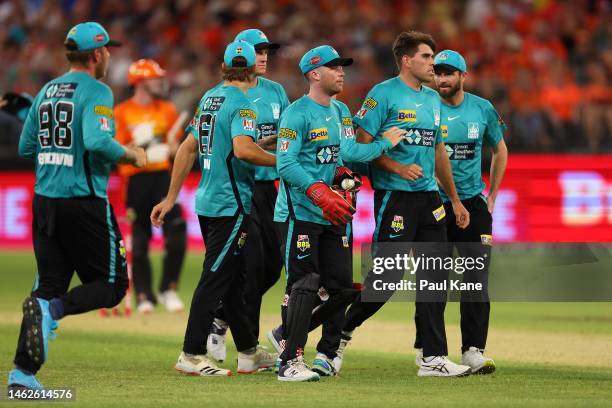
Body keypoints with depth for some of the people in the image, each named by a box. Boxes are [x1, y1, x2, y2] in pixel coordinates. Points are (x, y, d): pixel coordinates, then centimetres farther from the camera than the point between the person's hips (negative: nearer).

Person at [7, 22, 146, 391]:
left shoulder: (47, 91, 14)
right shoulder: (96, 91, -8)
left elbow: (26, 146, 18)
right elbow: (98, 142, -23)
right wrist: (133, 156, -6)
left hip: (44, 202, 7)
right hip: (83, 202, -7)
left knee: (49, 285, 8)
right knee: (111, 285, 3)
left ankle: (23, 372, -3)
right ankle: (53, 309, -23)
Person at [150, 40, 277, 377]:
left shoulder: (209, 98, 13)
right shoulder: (241, 103, -12)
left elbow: (188, 148, 16)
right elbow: (243, 149, -28)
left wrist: (171, 198, 19)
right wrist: (281, 162, -14)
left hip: (206, 202, 9)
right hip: (231, 205, -9)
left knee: (234, 277, 15)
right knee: (216, 278, -6)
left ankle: (249, 352, 22)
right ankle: (192, 355, -7)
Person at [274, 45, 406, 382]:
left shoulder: (341, 112, 15)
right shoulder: (297, 114, -11)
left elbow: (348, 152, 4)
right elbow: (286, 164, -19)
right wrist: (321, 193, -24)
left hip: (332, 214, 8)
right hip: (300, 212, -8)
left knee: (341, 284, 7)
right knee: (304, 284, -12)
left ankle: (326, 353, 18)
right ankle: (290, 362, -10)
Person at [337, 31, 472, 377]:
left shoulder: (433, 99, 16)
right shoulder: (384, 94, -7)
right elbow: (362, 143, -11)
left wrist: (455, 200, 22)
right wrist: (399, 168, -20)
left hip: (429, 197, 7)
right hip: (395, 197, -7)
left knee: (434, 277, 2)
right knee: (387, 276, -6)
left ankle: (434, 358, 3)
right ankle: (343, 329, 17)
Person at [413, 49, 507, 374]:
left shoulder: (483, 109, 4)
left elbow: (500, 151, 19)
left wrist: (492, 198, 14)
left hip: (473, 204, 2)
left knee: (477, 279, -7)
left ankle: (473, 351, -7)